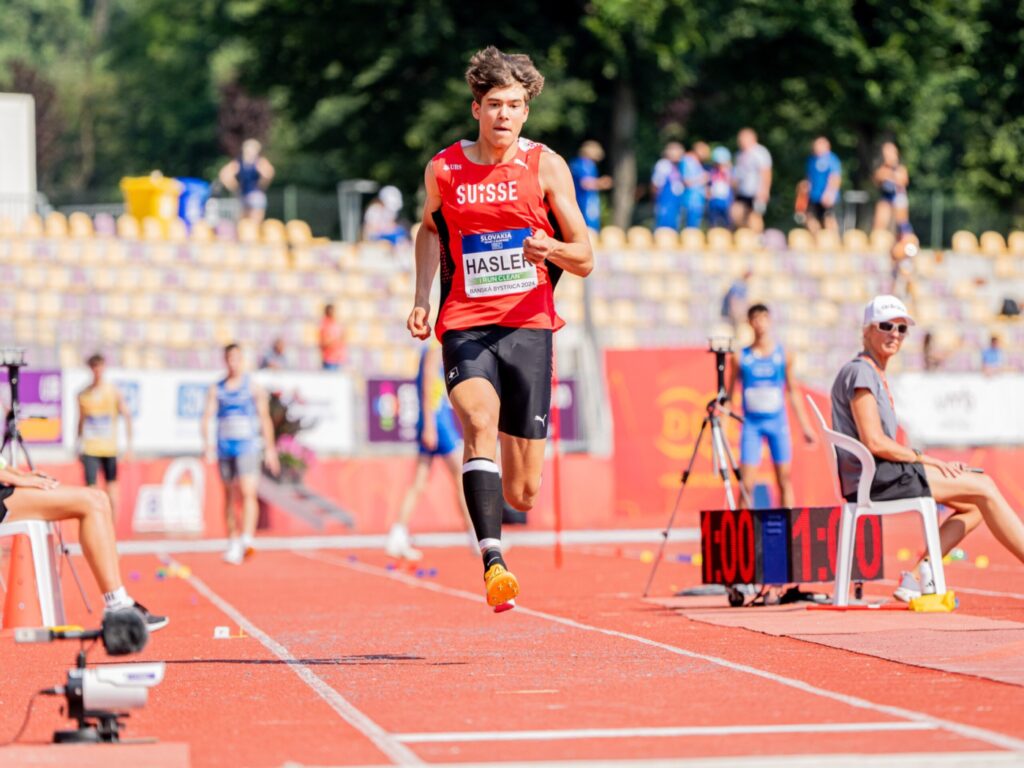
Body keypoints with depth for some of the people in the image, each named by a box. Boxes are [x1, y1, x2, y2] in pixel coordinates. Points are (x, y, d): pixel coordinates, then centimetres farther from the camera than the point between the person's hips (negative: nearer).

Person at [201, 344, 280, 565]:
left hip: (248, 446, -3)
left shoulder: (253, 387, 3)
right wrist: (206, 444, -12)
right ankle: (233, 544, 19)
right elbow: (207, 417, 3)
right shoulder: (216, 389, 8)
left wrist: (270, 449, 2)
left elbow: (265, 418, 5)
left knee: (248, 493, -19)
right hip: (225, 446, 3)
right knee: (229, 497, 10)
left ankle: (247, 540, -29)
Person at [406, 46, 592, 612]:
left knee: (522, 493, 1)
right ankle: (492, 561, -41)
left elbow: (585, 260, 2)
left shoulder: (545, 166, 1)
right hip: (465, 326, 0)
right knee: (480, 422, -32)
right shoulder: (443, 169, 5)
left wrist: (550, 249, -21)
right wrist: (422, 297, 14)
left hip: (528, 326, 0)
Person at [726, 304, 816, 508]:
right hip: (751, 423, -1)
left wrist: (805, 425, 8)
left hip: (778, 422, 1)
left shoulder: (783, 355, 4)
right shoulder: (741, 357, 1)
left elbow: (792, 391, 10)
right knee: (746, 483, -7)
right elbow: (729, 392, 6)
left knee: (785, 479, 2)